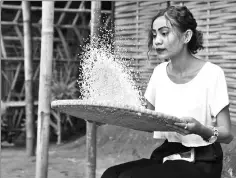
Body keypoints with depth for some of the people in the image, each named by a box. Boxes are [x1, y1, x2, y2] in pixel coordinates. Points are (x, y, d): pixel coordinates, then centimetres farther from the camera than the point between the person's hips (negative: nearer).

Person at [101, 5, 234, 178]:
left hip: (200, 163, -5)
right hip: (165, 155, 5)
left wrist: (200, 130, -32)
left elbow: (227, 134, -10)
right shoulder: (160, 72, 5)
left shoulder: (211, 73, -12)